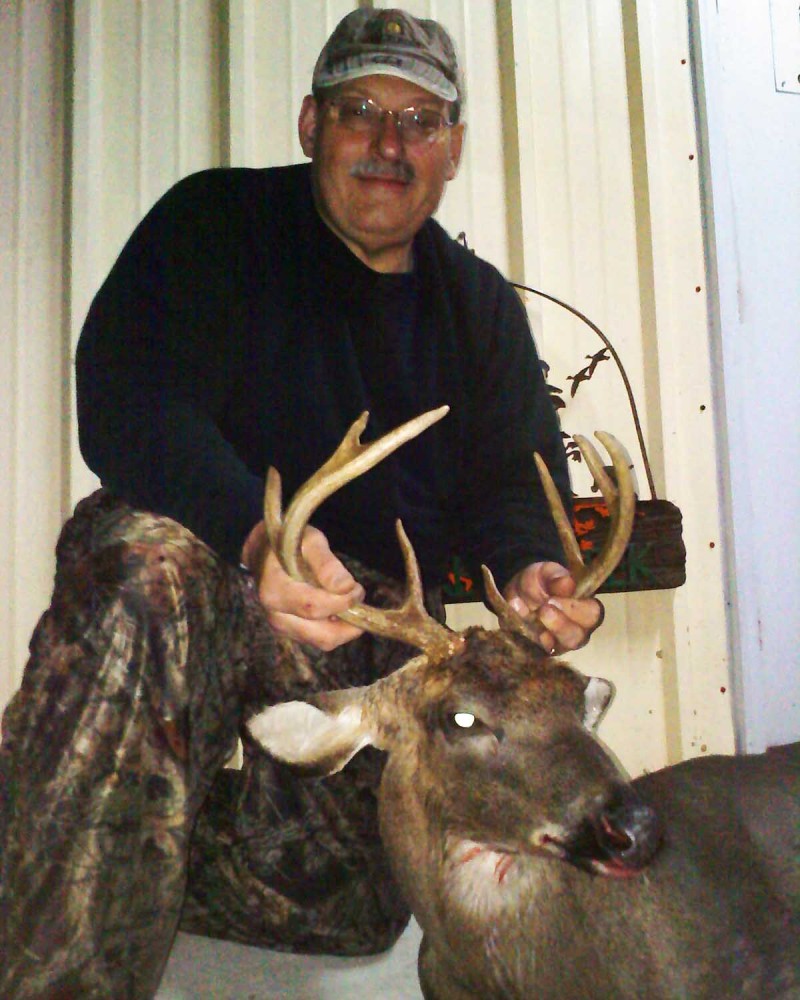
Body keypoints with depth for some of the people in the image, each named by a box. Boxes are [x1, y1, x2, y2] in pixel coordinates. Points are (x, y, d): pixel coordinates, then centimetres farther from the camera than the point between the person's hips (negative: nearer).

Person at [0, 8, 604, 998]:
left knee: (354, 907, -5)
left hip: (376, 616, 5)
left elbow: (514, 480, 9)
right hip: (202, 548, -4)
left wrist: (529, 571, -16)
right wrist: (259, 537, -37)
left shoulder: (483, 305, 13)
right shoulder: (217, 222, -2)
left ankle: (125, 847, 18)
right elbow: (126, 404, -17)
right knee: (155, 564, -41)